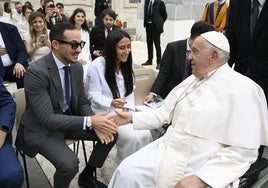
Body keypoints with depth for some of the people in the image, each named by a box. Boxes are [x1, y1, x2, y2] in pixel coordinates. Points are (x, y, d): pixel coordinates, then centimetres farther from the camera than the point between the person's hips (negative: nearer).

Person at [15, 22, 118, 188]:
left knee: (111, 133, -2)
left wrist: (96, 123, -16)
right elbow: (47, 118, -29)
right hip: (41, 128, -7)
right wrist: (89, 122, -34)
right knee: (69, 163, -31)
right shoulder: (36, 71, -25)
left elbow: (82, 103, 5)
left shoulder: (77, 67, -2)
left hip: (69, 119, 7)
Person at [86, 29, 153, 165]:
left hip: (125, 112, 6)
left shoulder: (126, 65, 8)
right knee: (132, 137, -25)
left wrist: (127, 108, -5)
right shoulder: (96, 66, -12)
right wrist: (112, 102, -31)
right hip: (105, 113, -5)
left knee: (145, 134, -19)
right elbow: (94, 96, -12)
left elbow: (130, 91, 13)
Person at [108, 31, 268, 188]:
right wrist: (132, 118, 6)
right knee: (127, 171, -9)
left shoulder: (242, 89, -12)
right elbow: (165, 113, 16)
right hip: (169, 152, 6)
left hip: (207, 170, -5)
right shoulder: (191, 81, 11)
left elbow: (243, 151, -17)